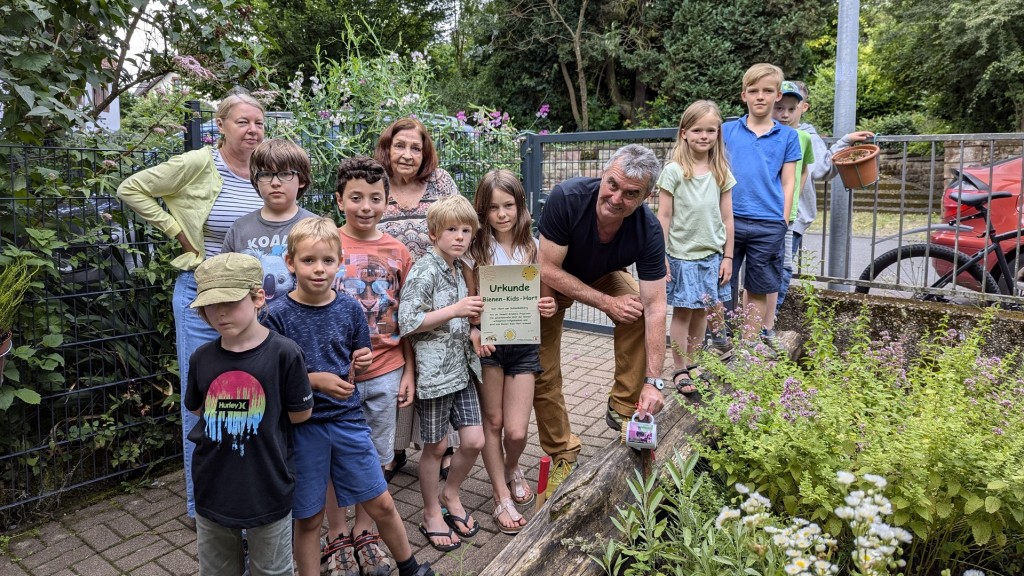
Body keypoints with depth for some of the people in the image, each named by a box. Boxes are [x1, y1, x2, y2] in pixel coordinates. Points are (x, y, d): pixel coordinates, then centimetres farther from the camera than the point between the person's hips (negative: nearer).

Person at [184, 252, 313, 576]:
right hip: (213, 488, 4)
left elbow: (300, 413, -10)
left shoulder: (283, 353, -18)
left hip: (268, 489, -3)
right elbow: (197, 409, 11)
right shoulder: (201, 358, -5)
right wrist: (233, 414, 0)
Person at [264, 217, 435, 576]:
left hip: (347, 418, 3)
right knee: (308, 518, 11)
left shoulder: (350, 308, 0)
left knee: (381, 504, 12)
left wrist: (361, 364, -11)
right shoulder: (278, 315, -10)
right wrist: (315, 380, -21)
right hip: (302, 425, -2)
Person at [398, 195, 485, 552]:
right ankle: (432, 514, 27)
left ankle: (450, 495, 34)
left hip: (461, 367, 7)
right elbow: (407, 322, -21)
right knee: (435, 446, 7)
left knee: (474, 441, 9)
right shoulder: (425, 271, -14)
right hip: (434, 371, -7)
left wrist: (471, 321, 8)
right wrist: (455, 310, -22)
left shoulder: (459, 270, 11)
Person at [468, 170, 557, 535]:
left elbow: (542, 296, 8)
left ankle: (512, 469, 38)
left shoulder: (532, 247, 0)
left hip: (524, 343, 2)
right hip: (487, 342, -1)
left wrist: (547, 307, -14)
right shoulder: (475, 248, -8)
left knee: (517, 430, 2)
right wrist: (473, 331, -24)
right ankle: (501, 495, 29)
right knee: (492, 422, 10)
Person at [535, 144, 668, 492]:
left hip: (603, 277, 2)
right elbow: (549, 271, -28)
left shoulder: (649, 232, -29)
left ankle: (623, 408, -8)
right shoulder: (566, 199, -36)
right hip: (551, 280, -1)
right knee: (544, 374, -5)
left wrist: (653, 381, -32)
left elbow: (655, 308, -29)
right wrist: (607, 302, -29)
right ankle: (562, 455, 15)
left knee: (638, 312, -27)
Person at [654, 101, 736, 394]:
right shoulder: (674, 171, -9)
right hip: (682, 256, -4)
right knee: (683, 313, 4)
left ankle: (692, 364, 28)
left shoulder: (721, 173, 3)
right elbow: (664, 217, -8)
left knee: (702, 312, 12)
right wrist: (660, 257, -10)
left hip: (711, 255, 4)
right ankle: (680, 371, 16)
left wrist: (727, 256, 6)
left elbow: (727, 218, 7)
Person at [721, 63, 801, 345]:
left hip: (768, 225, 0)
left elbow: (787, 183, 7)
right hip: (729, 220, 0)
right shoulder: (727, 130, 5)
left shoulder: (788, 136, 6)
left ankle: (748, 345, 20)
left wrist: (784, 222, 1)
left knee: (759, 290, 9)